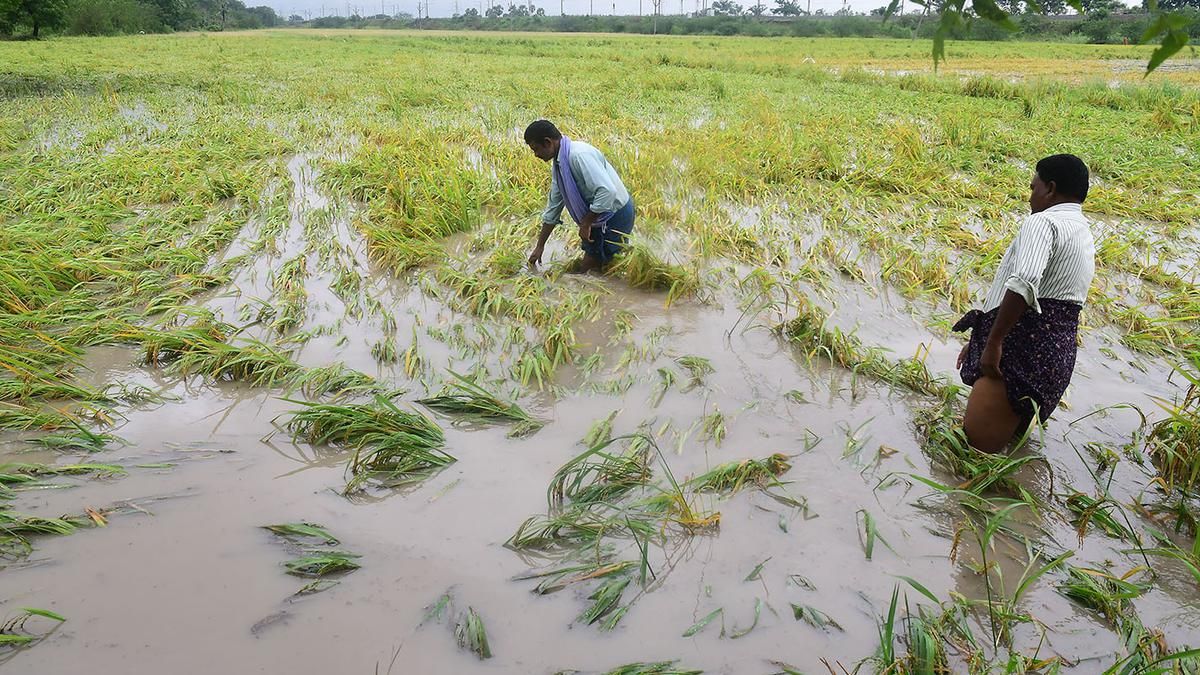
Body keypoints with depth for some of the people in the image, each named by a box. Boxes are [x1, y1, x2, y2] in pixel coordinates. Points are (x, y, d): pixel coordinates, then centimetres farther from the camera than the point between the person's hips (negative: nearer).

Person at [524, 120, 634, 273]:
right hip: (596, 217, 9)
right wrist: (540, 246, 17)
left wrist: (586, 224, -23)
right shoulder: (557, 163, 3)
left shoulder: (580, 155, -27)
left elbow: (607, 192, -35)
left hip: (615, 214, -9)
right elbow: (554, 205, 13)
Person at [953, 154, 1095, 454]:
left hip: (1023, 347, -10)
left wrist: (993, 342, -22)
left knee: (976, 445, -13)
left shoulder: (1043, 222, -9)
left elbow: (1023, 283, -28)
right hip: (1058, 350, 10)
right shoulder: (1085, 236, 24)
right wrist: (981, 339, 27)